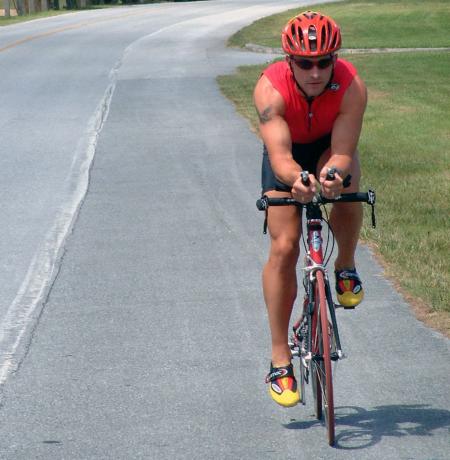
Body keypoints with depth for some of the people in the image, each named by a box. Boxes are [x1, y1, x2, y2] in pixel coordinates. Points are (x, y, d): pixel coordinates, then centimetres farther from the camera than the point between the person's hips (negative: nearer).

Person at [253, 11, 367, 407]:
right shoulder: (271, 89, -35)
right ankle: (280, 359, -7)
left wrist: (333, 174, -60)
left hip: (331, 148, 1)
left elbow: (343, 152, -37)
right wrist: (297, 180, -65)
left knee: (345, 186, -34)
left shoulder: (352, 87, -33)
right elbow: (280, 156, -44)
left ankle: (346, 268, -4)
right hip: (288, 157, -1)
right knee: (283, 247, -14)